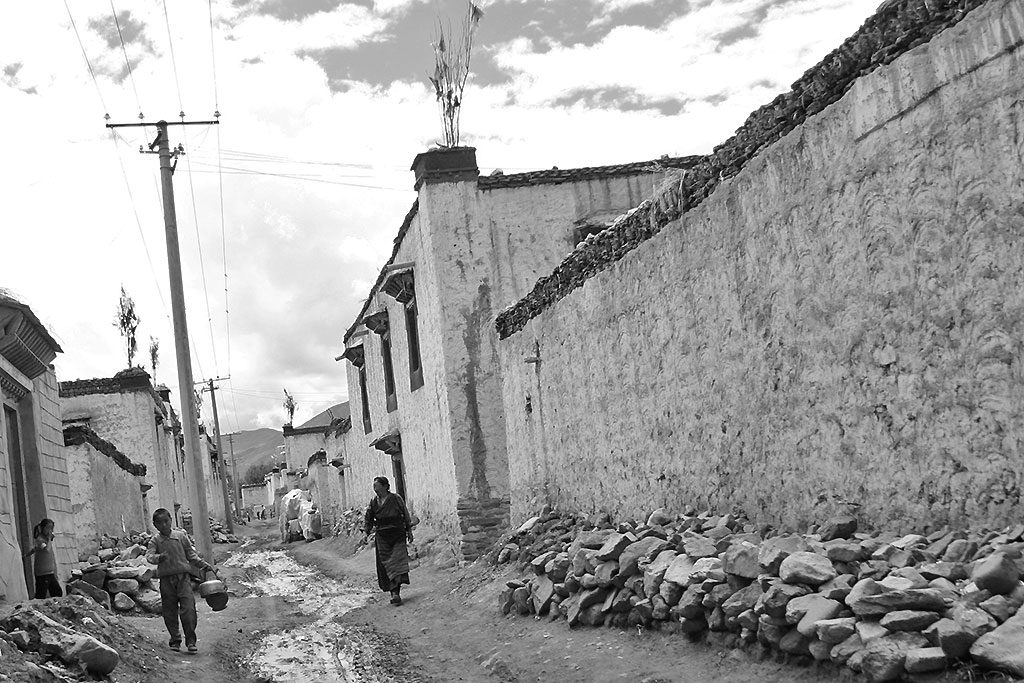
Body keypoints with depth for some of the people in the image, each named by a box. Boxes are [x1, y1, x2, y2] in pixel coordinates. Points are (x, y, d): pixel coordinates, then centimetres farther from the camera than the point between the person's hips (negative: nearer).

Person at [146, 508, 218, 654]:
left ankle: (191, 641, 1)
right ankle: (175, 640, 21)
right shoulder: (155, 541, 4)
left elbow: (192, 555, 12)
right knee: (170, 612, 6)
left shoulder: (181, 536, 6)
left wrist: (206, 566, 6)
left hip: (183, 576, -1)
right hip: (166, 579, 1)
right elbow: (149, 556, -12)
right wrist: (159, 557, -33)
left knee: (188, 609, -9)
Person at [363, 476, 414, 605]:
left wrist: (409, 531, 5)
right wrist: (366, 532, -5)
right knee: (385, 565, -2)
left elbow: (405, 515, 5)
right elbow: (368, 519, 9)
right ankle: (393, 592, 4)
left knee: (398, 561, -13)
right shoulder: (373, 502, 4)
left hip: (397, 535, -2)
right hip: (382, 537, 2)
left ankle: (396, 592, -15)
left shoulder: (396, 499, -3)